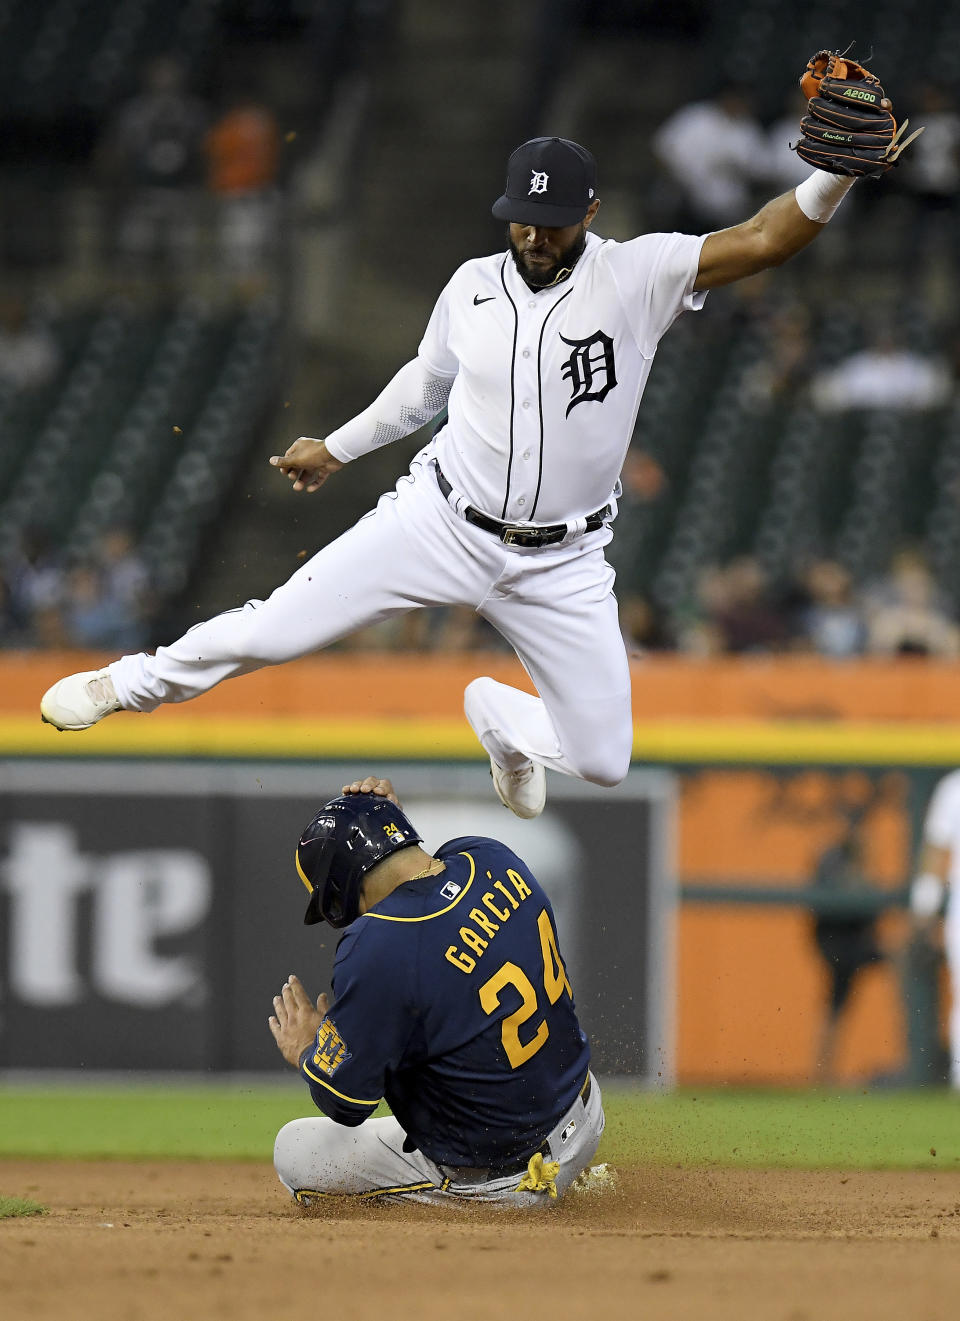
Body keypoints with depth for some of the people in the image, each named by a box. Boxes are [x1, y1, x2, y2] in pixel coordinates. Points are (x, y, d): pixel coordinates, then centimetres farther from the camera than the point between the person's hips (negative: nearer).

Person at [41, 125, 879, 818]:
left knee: (604, 759, 0)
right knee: (273, 630, -5)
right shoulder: (473, 288, -2)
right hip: (441, 526, 1)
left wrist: (840, 165, -45)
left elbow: (763, 240, -28)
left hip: (560, 562, -1)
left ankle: (501, 717, 34)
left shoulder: (637, 277, -15)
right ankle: (132, 685, 23)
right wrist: (337, 448, 28)